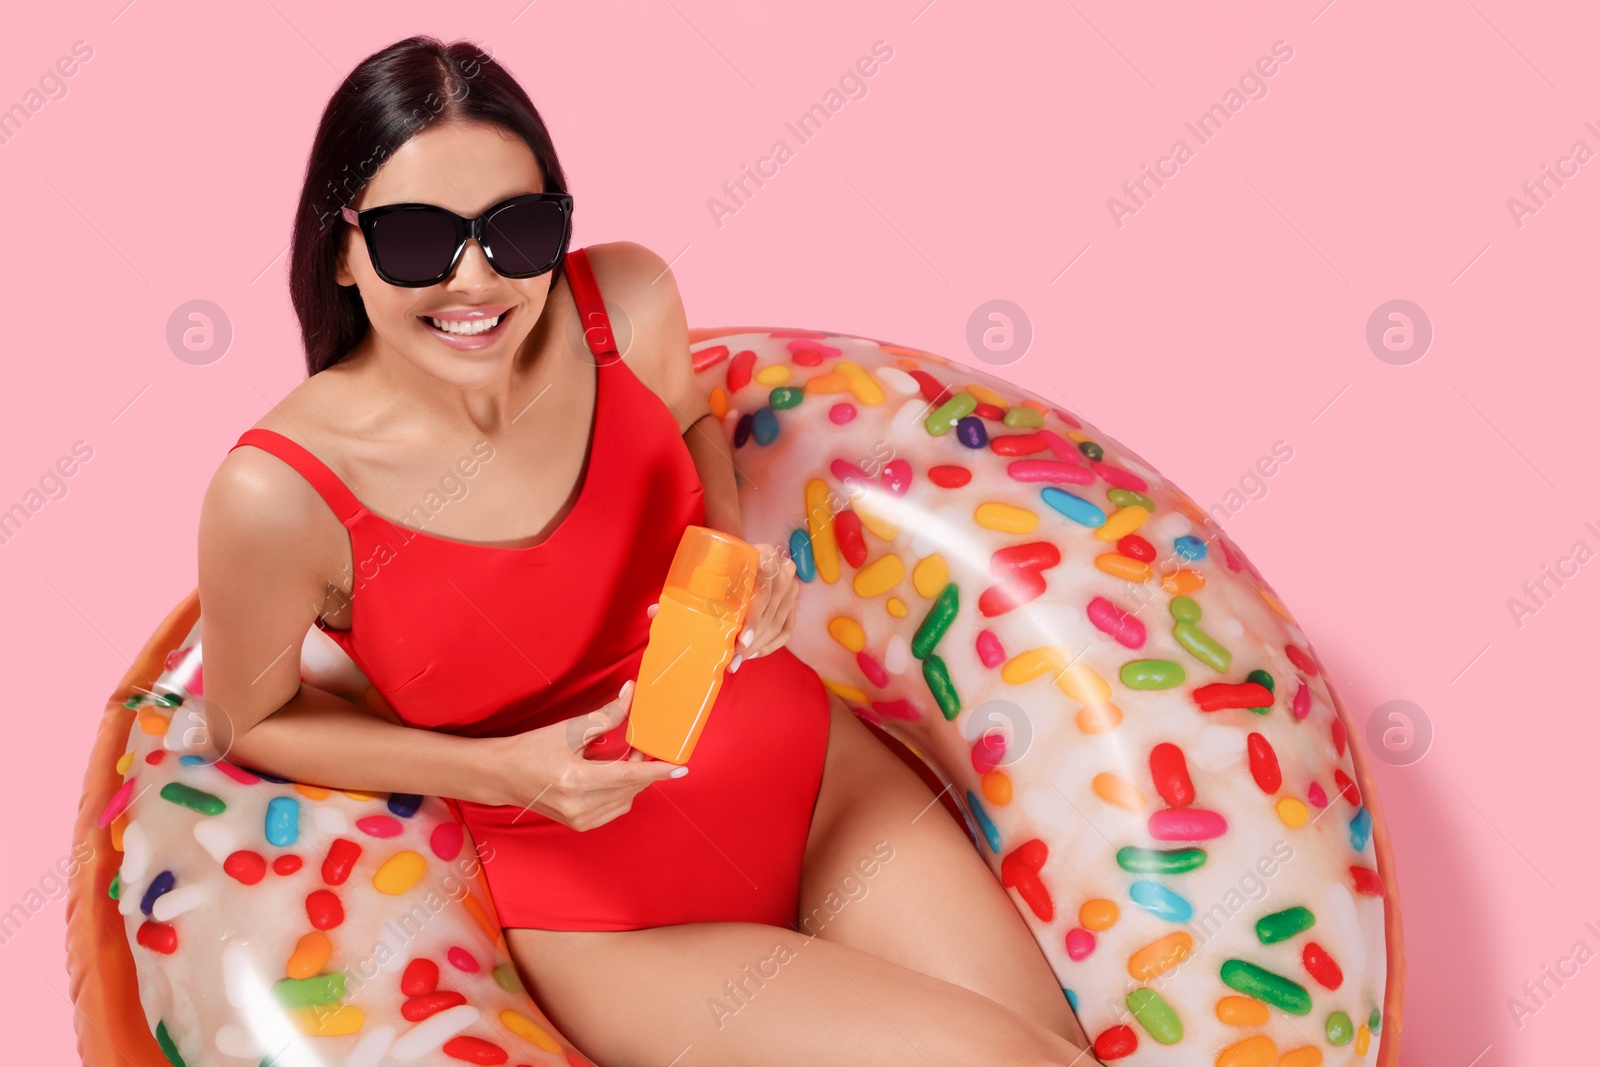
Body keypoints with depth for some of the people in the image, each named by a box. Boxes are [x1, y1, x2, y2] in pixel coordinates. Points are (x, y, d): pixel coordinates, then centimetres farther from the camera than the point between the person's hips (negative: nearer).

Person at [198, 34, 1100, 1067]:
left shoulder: (626, 299, -12)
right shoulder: (278, 497, -22)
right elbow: (256, 724, -4)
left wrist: (736, 554, -8)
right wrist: (509, 772, -16)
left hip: (822, 774, 4)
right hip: (617, 918, -3)